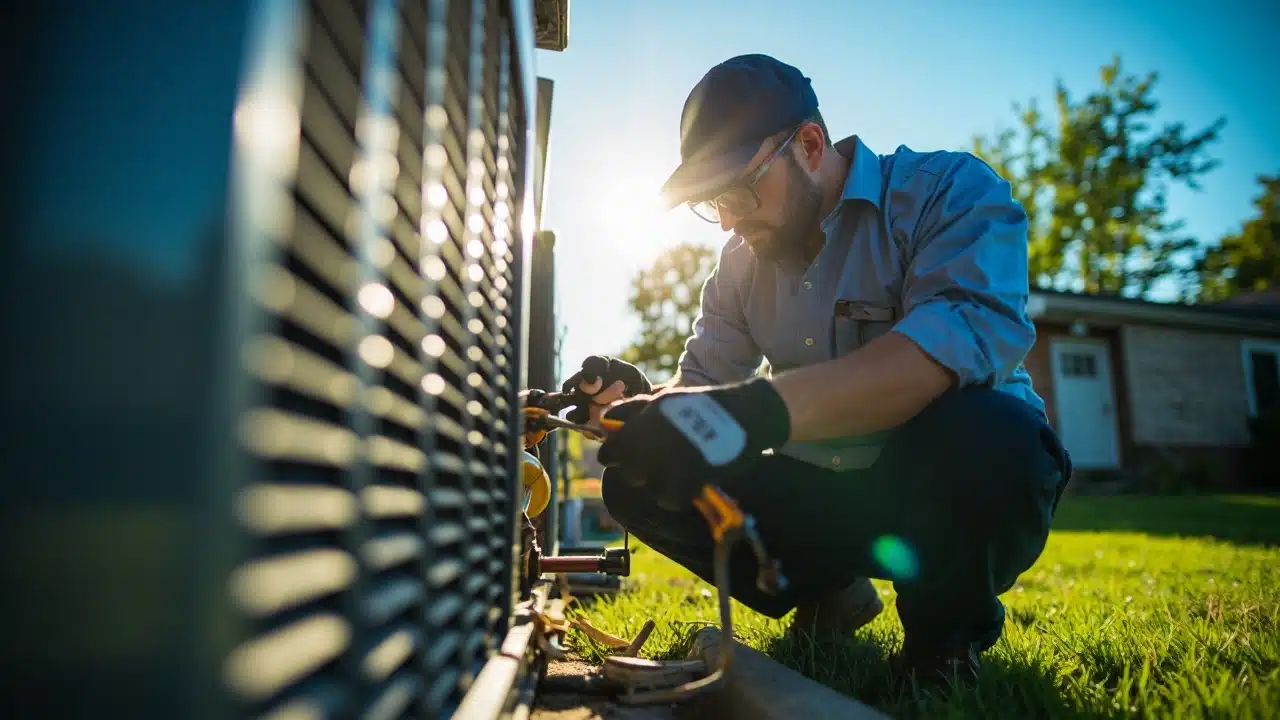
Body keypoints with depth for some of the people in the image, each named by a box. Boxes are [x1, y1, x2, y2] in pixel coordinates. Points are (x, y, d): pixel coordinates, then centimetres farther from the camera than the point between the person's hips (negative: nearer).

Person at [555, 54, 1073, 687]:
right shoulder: (742, 262, 5)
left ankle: (946, 634, -5)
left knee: (982, 431, -38)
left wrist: (763, 410, -45)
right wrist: (637, 399, -18)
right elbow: (704, 382, 6)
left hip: (954, 491, -4)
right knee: (637, 481, -9)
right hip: (826, 498, 5)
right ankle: (829, 595, 10)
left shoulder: (950, 191, -13)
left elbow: (972, 333, -33)